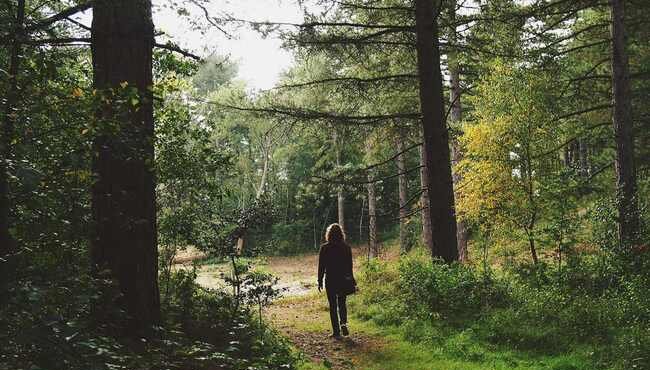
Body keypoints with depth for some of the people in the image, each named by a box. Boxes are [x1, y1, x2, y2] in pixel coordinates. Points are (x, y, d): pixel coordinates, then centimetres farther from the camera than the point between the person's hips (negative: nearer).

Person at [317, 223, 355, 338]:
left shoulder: (324, 248, -7)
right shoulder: (346, 247, -1)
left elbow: (321, 266, -6)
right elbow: (350, 266, 2)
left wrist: (320, 281, 2)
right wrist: (352, 281, 10)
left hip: (330, 281, -2)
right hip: (344, 280, 2)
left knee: (333, 305, 6)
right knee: (342, 303, 17)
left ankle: (336, 331, 6)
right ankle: (344, 323, -6)